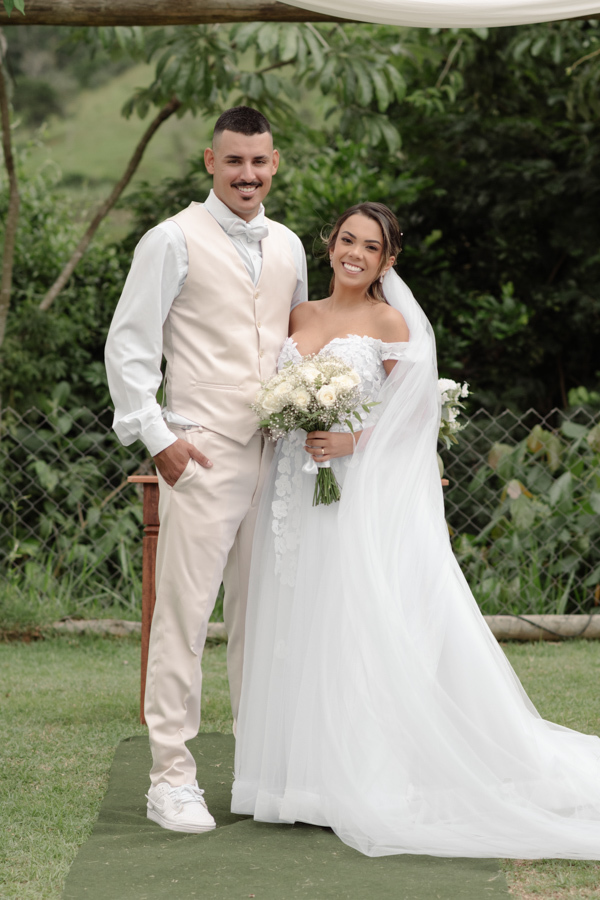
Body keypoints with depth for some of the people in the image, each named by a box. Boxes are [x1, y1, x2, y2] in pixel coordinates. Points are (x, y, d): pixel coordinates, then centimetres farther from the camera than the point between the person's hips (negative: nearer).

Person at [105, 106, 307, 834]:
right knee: (184, 613, -6)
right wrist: (157, 434, -10)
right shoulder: (174, 241, -2)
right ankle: (171, 777, -1)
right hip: (202, 455, -5)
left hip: (277, 455, 6)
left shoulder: (288, 247, 15)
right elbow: (128, 344, -4)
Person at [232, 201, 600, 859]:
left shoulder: (390, 322, -2)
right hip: (297, 495, 6)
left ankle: (366, 784, -3)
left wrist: (353, 442, -16)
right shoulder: (298, 318, 14)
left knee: (360, 627, -7)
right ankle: (305, 774, 11)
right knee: (301, 629, 5)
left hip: (362, 496, -5)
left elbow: (415, 413, -5)